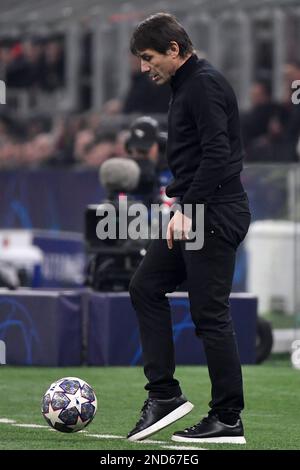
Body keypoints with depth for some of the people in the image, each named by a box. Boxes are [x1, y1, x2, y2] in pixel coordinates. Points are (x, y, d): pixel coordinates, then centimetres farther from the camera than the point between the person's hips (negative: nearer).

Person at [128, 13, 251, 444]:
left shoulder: (205, 84, -15)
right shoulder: (186, 85, 17)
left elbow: (217, 153, -23)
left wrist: (187, 209, -24)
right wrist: (178, 196, 22)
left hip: (215, 214, -11)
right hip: (195, 212, 11)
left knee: (209, 313, -6)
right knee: (146, 287, 11)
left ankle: (228, 421, 0)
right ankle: (164, 395, 12)